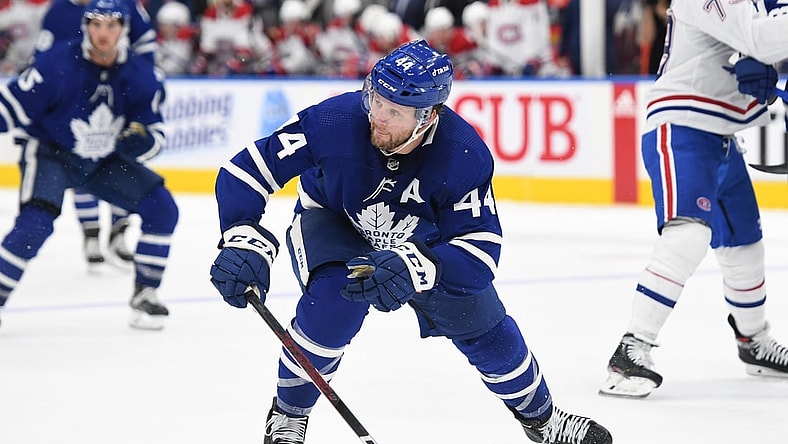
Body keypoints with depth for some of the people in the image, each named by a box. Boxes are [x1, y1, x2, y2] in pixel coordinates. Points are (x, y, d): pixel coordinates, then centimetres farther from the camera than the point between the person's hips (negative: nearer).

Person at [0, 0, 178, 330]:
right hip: (50, 154, -5)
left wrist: (140, 140, -26)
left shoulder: (140, 76, -10)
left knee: (162, 209, -7)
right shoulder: (57, 65, -24)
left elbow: (154, 131, -3)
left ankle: (144, 293, 7)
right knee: (35, 222, -28)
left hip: (104, 162, 5)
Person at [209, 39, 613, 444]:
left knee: (484, 327, 2)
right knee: (337, 300, -33)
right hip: (333, 222, -2)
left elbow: (480, 252, -34)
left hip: (422, 239, 2)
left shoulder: (465, 156, -34)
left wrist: (415, 267, -51)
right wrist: (243, 241, -46)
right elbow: (244, 171, -30)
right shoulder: (333, 121, -37)